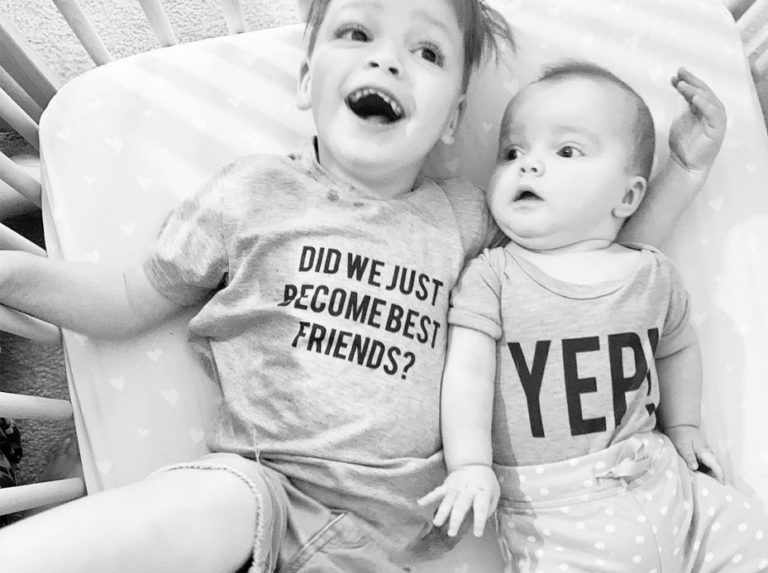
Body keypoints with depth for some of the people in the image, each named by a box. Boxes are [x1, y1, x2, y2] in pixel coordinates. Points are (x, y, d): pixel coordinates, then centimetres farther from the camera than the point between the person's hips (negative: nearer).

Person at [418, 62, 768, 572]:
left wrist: (683, 425, 21)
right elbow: (469, 369, -13)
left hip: (658, 478, 4)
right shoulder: (491, 276, -7)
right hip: (548, 504, -4)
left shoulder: (652, 274, 4)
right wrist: (471, 465, -20)